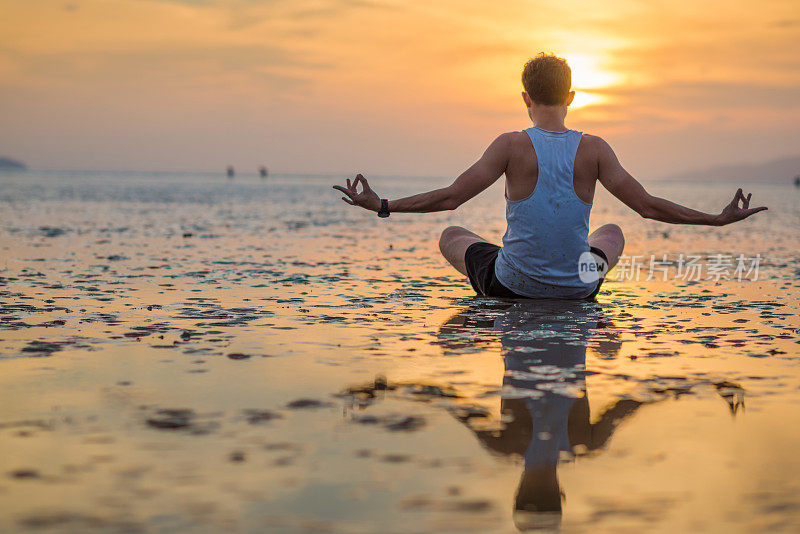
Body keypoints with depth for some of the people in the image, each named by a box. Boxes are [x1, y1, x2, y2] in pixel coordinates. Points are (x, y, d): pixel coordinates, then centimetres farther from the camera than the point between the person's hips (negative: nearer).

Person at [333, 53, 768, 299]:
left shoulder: (512, 146, -15)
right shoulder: (593, 149, -10)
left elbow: (450, 197, -16)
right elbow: (647, 206, -11)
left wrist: (383, 206, -7)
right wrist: (720, 219, -1)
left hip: (511, 287, -3)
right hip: (578, 290, 3)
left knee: (450, 236, 25)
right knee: (613, 231, 35)